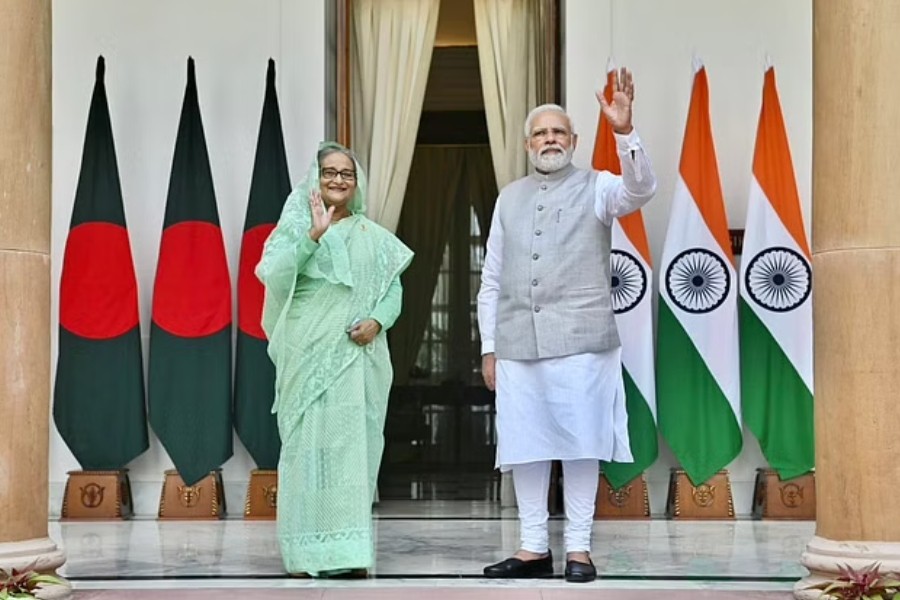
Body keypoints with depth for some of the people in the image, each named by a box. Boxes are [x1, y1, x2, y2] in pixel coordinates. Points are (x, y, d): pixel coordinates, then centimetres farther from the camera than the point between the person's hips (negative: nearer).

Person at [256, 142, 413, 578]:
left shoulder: (373, 237, 13)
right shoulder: (296, 227, 5)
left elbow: (393, 290, 10)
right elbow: (273, 274, -11)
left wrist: (377, 321, -9)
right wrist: (313, 235, -19)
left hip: (358, 356, 3)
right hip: (309, 354, -2)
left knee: (353, 446, 0)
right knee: (308, 443, -4)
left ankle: (349, 550, 4)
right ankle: (307, 551, 0)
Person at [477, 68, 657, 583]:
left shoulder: (597, 187, 6)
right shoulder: (510, 198, 16)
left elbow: (640, 190, -17)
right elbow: (492, 279, 16)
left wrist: (624, 131, -31)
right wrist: (489, 346, 10)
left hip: (580, 340, -3)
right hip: (517, 342, 4)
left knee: (580, 443, -2)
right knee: (524, 445, 4)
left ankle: (579, 548, 7)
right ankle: (535, 548, 13)